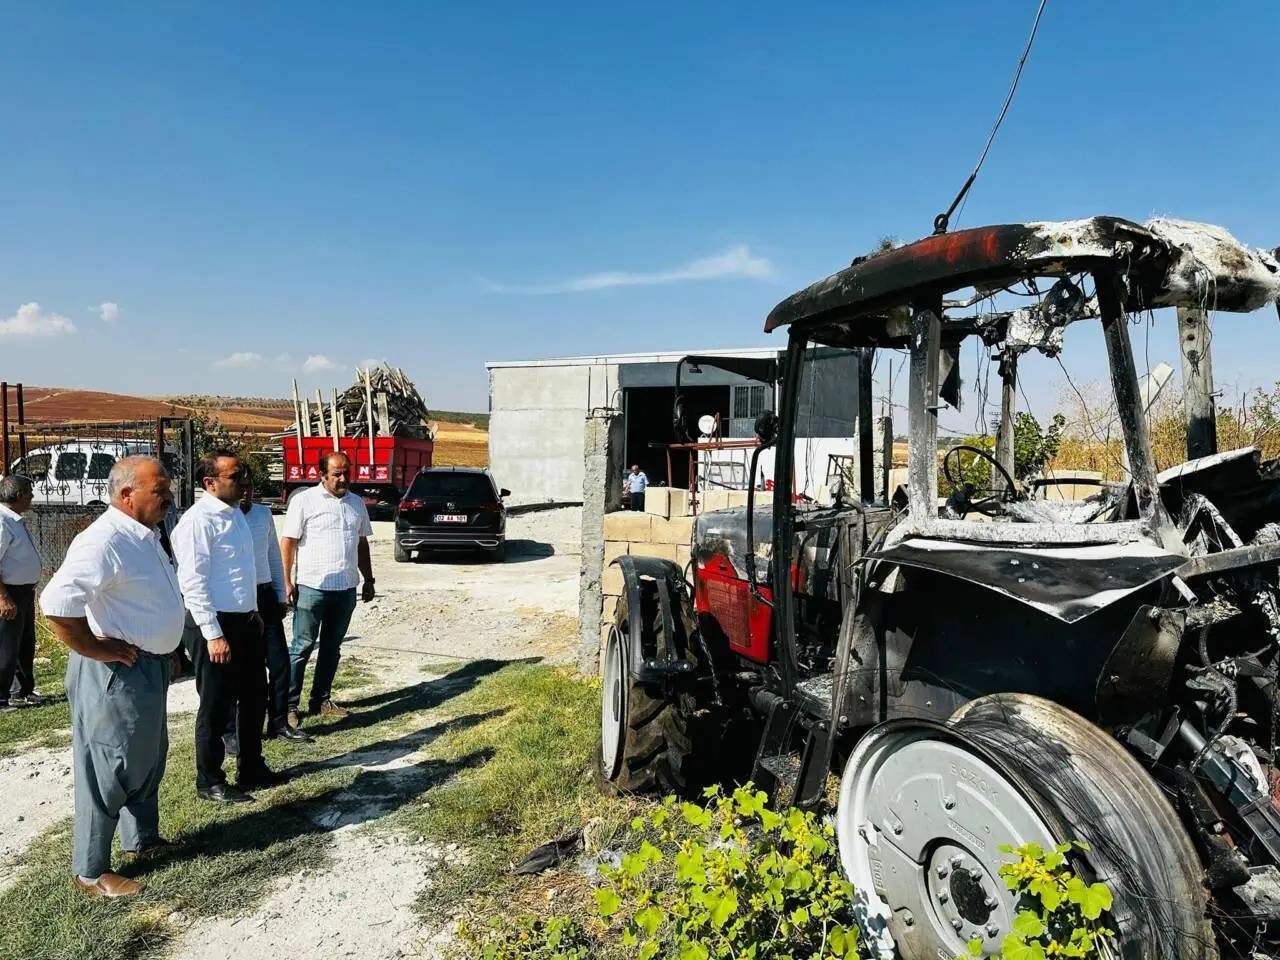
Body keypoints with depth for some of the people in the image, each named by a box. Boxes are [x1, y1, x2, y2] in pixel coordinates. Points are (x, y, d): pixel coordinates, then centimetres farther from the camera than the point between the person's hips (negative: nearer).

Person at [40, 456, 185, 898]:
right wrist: (96, 649, -22)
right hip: (116, 673, -10)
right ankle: (91, 870, 20)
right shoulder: (105, 541, -24)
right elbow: (56, 602, -32)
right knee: (107, 770, 4)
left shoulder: (144, 536, 8)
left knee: (148, 759, 22)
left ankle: (142, 838, 40)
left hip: (150, 666, 10)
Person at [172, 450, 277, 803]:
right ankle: (209, 781, 22)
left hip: (246, 619, 9)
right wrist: (213, 634, -21)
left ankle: (251, 768, 34)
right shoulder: (199, 520, -17)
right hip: (217, 624, -9)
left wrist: (253, 615, 17)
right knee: (216, 705, 5)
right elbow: (193, 582, -20)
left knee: (254, 697, 18)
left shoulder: (235, 513, 10)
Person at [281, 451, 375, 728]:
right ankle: (289, 705, 8)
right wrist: (286, 582, -12)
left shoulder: (356, 503, 11)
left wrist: (369, 580, 15)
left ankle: (321, 700, 24)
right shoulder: (304, 500, -6)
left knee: (332, 647, 13)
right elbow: (288, 542, -7)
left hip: (346, 588, 5)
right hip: (312, 587, -5)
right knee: (302, 647, 0)